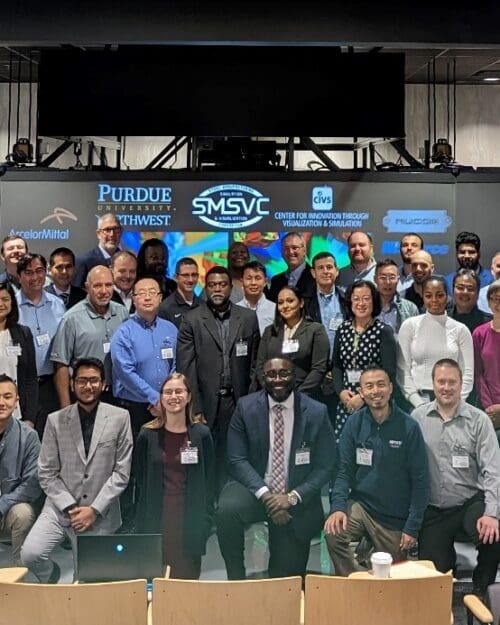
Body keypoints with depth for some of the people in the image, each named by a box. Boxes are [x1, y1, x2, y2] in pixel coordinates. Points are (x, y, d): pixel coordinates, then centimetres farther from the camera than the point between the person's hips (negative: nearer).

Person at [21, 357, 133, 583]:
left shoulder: (120, 418, -2)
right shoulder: (56, 420, 1)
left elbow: (121, 472, -3)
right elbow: (46, 473, 1)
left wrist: (94, 509, -10)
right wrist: (70, 508, -9)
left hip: (100, 512, 0)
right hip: (60, 508, 1)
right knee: (30, 554, -18)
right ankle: (51, 582, 16)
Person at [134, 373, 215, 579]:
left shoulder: (201, 434, 2)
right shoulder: (147, 436, 2)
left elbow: (209, 482, 5)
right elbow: (140, 483, 5)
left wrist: (206, 522, -1)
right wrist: (141, 525, 1)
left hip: (189, 522, 0)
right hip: (156, 521, 0)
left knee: (187, 578, 2)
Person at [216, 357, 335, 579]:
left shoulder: (316, 412, -6)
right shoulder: (246, 407, -5)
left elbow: (324, 467, -4)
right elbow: (237, 460, -7)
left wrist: (293, 497, -17)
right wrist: (266, 495, -20)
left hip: (298, 500, 1)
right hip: (256, 489, 0)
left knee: (287, 576, 2)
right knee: (227, 509, -32)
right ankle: (236, 579, -12)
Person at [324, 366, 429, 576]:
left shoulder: (408, 427, -13)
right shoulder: (354, 424, -6)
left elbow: (420, 481, -9)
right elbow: (344, 471, -3)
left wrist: (412, 527, -11)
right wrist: (338, 507, -20)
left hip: (396, 518, -1)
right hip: (360, 505, 1)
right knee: (333, 533, -27)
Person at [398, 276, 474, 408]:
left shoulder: (460, 329, 4)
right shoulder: (409, 326, 2)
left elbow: (468, 372, 3)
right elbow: (402, 370, -1)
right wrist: (419, 403, -8)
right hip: (418, 399, 0)